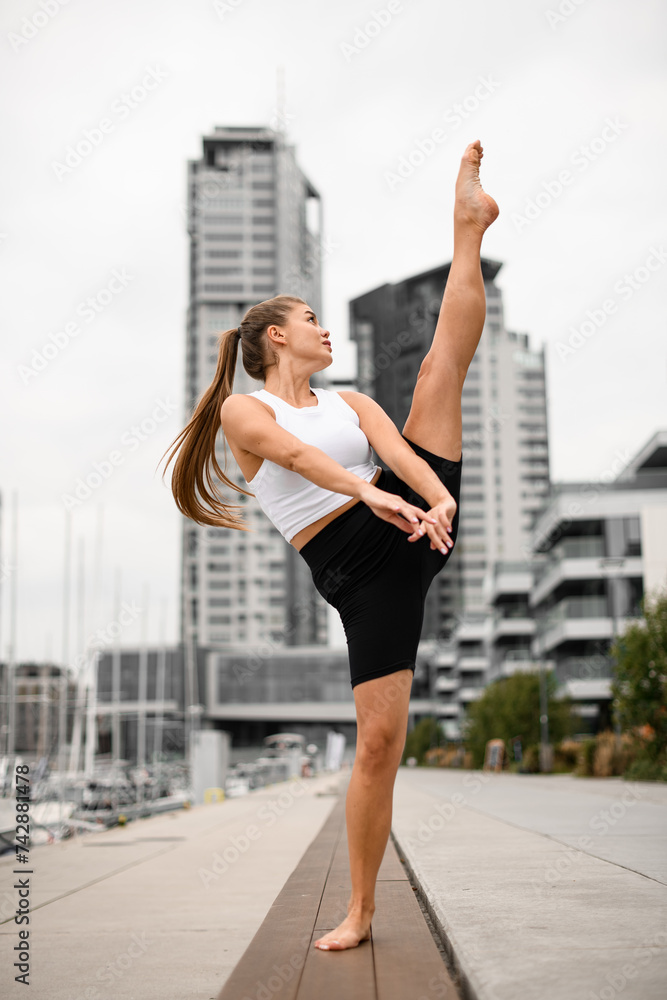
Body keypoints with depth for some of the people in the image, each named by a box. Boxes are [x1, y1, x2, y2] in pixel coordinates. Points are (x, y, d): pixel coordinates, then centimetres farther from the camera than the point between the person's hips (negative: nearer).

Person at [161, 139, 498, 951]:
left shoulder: (348, 402, 18)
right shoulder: (243, 410, 3)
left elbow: (393, 448, -3)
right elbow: (296, 454, -18)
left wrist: (435, 498, -25)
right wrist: (369, 491, -37)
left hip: (413, 527, 4)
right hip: (357, 571, -4)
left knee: (442, 363, 0)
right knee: (379, 739, -8)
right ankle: (360, 911, 5)